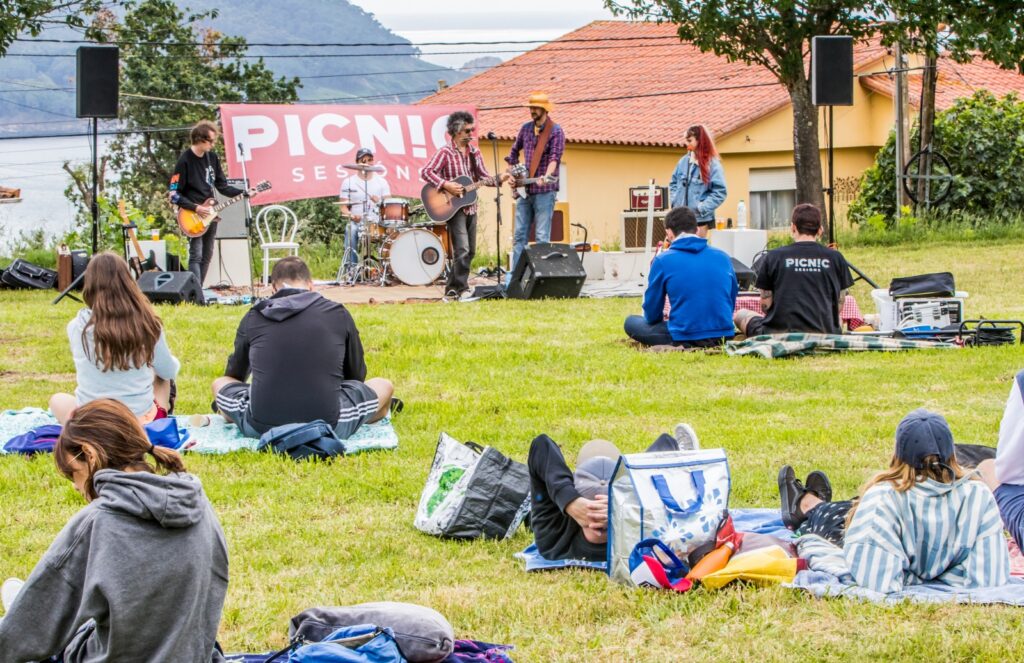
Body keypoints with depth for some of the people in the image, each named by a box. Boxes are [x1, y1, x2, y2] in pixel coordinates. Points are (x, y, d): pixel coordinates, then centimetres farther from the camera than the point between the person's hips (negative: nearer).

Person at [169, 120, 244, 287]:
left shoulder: (212, 158, 6)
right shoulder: (185, 161, -12)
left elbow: (222, 185, 13)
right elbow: (174, 195, -12)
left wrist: (243, 193, -1)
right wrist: (196, 208, -19)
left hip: (209, 214, 7)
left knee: (206, 256, 8)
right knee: (196, 256, -13)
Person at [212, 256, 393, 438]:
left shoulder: (253, 317, 13)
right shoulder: (338, 314, 10)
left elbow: (235, 374, 31)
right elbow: (356, 375, 26)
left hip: (262, 426, 1)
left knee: (220, 384, 30)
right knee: (383, 386, 24)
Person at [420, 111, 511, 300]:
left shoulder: (473, 152, 10)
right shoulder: (445, 153, -11)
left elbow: (483, 176, 11)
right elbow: (426, 172, -18)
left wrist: (499, 179, -8)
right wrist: (446, 185, -25)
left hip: (470, 207, 8)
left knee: (470, 251, 11)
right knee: (462, 249, -16)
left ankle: (452, 287, 20)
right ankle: (462, 289, -12)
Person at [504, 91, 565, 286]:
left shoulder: (555, 131, -6)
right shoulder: (526, 128, 12)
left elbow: (555, 158, -18)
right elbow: (514, 152, 26)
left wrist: (546, 177, -33)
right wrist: (511, 172, 15)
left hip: (544, 191, -6)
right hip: (524, 190, 6)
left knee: (542, 236, -7)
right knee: (519, 235, 6)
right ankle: (514, 275, 9)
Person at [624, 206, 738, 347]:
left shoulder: (663, 261, -4)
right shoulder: (723, 257, 7)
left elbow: (652, 315, 4)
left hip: (686, 337, -6)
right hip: (723, 338, 6)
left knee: (631, 322, 15)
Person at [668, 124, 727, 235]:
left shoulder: (712, 164, -9)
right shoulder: (684, 161, 7)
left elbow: (720, 192, -11)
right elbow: (673, 183, 20)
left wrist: (702, 208, -16)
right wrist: (675, 200, 4)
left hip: (700, 219, -5)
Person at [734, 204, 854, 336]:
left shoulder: (773, 257, -2)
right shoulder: (835, 258, 2)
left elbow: (765, 305, 1)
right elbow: (839, 306, 7)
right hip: (823, 333, 2)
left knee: (741, 315, 24)